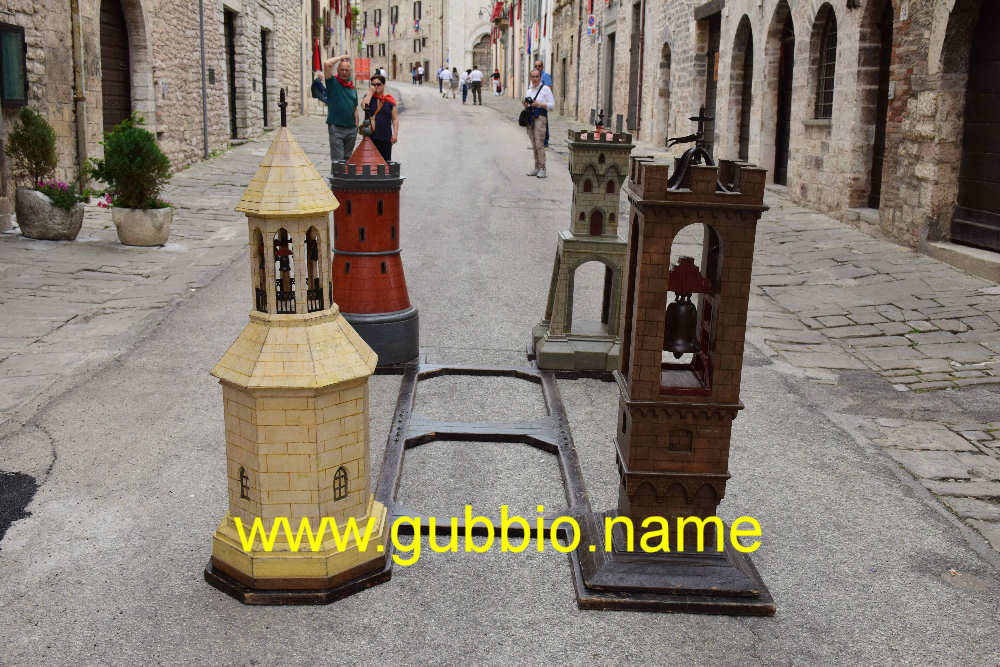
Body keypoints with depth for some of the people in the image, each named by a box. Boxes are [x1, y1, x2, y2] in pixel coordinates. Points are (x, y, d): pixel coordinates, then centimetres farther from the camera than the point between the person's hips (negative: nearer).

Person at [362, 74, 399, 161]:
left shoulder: (389, 100, 5)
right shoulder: (368, 97, 7)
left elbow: (395, 119, 4)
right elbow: (364, 105, -16)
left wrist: (395, 133, -7)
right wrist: (370, 92, -7)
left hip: (386, 138, 0)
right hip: (370, 136, 0)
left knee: (386, 160, 4)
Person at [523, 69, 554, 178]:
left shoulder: (545, 89, -2)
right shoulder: (529, 90, 17)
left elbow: (552, 105, -6)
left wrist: (538, 104, -16)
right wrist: (525, 105, 0)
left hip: (540, 117, -6)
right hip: (530, 118, 6)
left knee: (539, 144, -12)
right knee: (534, 145, 6)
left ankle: (542, 169, -11)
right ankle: (536, 168, 9)